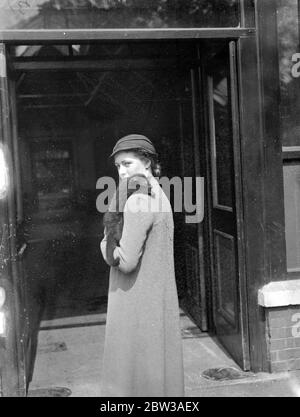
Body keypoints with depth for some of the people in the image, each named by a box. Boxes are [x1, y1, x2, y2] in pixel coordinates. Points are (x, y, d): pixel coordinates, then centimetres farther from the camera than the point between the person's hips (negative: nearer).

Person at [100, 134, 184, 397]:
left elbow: (125, 261, -21)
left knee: (135, 372, 3)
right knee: (159, 370, 18)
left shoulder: (138, 200, -18)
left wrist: (106, 244, -4)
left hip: (138, 304, -9)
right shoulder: (158, 197, 12)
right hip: (157, 300, 9)